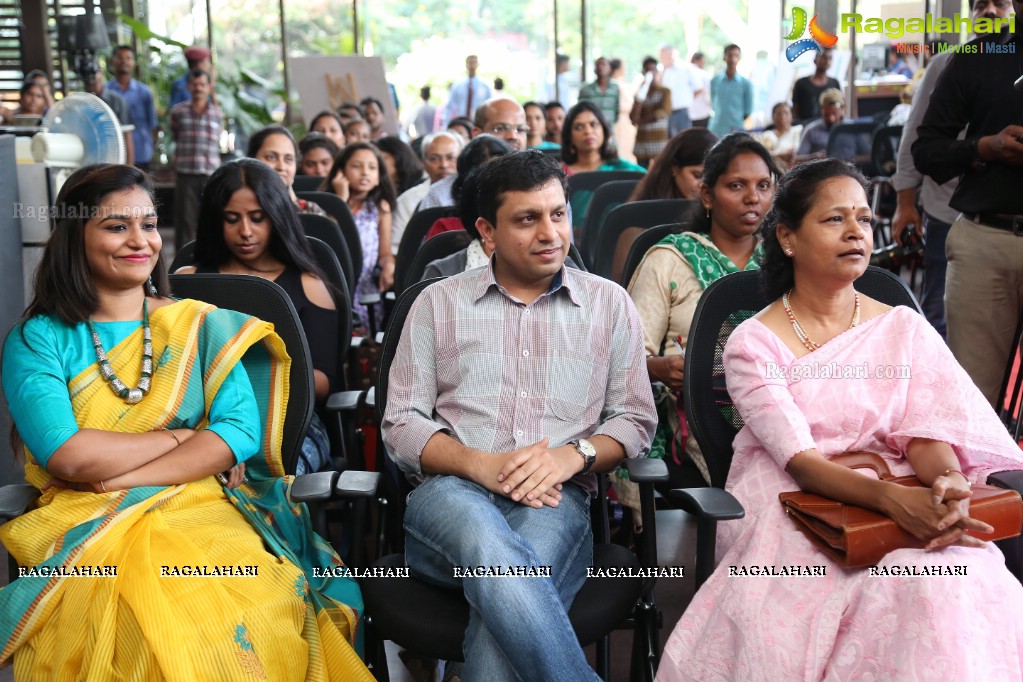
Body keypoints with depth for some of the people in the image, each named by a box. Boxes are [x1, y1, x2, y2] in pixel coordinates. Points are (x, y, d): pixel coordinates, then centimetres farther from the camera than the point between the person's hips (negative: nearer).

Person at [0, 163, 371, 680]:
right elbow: (69, 457, -8)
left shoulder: (200, 326, 14)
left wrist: (121, 477, -10)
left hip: (199, 507, 2)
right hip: (86, 524, -1)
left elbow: (242, 431, -1)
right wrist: (183, 436, -1)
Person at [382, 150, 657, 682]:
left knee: (507, 591, -36)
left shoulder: (609, 303, 15)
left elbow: (635, 419, 14)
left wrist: (574, 454, -8)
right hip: (452, 493, 0)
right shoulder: (438, 302, 13)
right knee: (495, 552, -38)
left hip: (556, 500, 0)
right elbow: (401, 424, 8)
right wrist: (479, 464, -10)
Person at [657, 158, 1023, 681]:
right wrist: (890, 498, -29)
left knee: (941, 584, -31)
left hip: (906, 505, 2)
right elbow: (799, 460, -12)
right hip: (791, 508, -2)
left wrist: (948, 484, -25)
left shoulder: (904, 329, 10)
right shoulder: (753, 343, -1)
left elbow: (927, 435, 0)